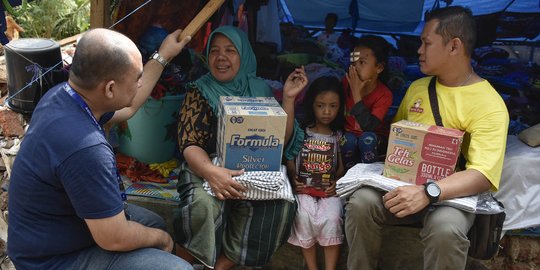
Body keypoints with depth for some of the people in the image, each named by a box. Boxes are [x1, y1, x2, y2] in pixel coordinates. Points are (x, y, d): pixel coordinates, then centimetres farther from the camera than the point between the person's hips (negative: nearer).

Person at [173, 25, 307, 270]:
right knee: (203, 204, -35)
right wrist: (211, 172, -33)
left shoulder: (260, 90, 8)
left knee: (281, 204, -27)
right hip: (207, 167, -2)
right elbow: (189, 144, -11)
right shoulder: (199, 92, 1)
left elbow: (282, 140, 7)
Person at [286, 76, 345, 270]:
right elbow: (290, 161, 9)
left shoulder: (339, 136, 10)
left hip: (329, 190, 0)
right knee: (304, 217, -26)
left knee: (332, 218, -26)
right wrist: (294, 180, -7)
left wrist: (337, 182, -9)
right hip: (304, 189, 0)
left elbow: (342, 166, 9)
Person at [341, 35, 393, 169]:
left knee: (367, 138, -33)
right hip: (348, 135, 2)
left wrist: (356, 94, -34)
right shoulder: (347, 82, -10)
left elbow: (368, 126, -32)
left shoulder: (384, 94, -20)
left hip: (374, 140, -2)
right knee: (349, 139, -30)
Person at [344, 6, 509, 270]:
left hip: (453, 193, -4)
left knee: (445, 228, -36)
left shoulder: (489, 104, -12)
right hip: (405, 183, 5)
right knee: (361, 202, -24)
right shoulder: (416, 88, 10)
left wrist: (428, 193, -36)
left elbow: (483, 174, -22)